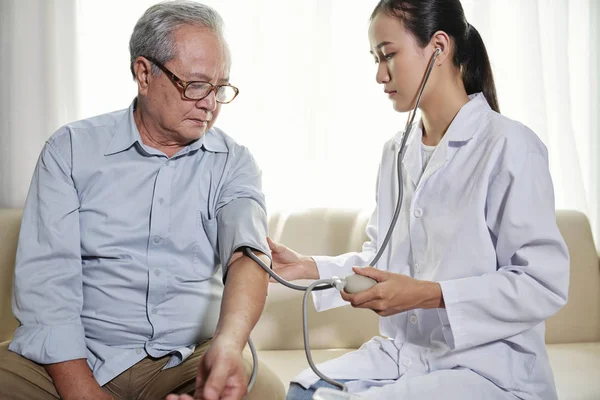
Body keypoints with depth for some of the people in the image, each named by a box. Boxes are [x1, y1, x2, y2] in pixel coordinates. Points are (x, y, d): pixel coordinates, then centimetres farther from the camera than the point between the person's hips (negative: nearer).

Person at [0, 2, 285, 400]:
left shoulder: (233, 163, 5)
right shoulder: (71, 150, 3)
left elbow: (247, 253, -13)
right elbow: (45, 277, -5)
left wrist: (228, 344, -35)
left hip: (189, 358, 1)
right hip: (72, 356, 0)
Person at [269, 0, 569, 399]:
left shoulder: (509, 145, -12)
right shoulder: (396, 153, 11)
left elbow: (545, 284, -16)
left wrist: (427, 294, -22)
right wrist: (311, 268, -2)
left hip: (488, 366, -6)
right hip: (402, 351, 6)